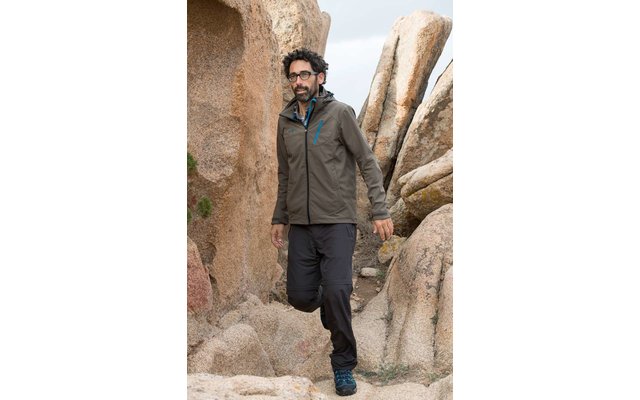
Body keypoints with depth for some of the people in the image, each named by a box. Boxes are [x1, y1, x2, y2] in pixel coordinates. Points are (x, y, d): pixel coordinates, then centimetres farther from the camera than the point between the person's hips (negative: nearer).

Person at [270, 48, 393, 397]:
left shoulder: (340, 113, -5)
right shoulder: (285, 120, 10)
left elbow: (367, 162, -5)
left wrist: (380, 211, -11)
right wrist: (279, 218, 19)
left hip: (337, 222, -4)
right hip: (301, 224, 5)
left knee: (337, 291, -15)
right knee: (299, 297, 1)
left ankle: (344, 364, 4)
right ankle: (331, 308, 37)